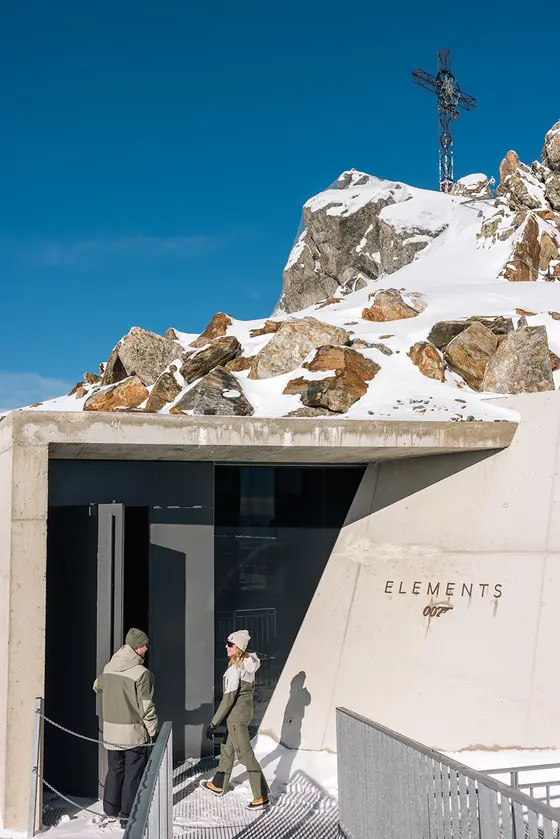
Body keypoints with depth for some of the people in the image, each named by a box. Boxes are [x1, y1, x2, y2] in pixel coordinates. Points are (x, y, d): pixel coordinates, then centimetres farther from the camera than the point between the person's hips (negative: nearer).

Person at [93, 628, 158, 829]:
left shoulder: (108, 668, 2)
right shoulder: (141, 673, -18)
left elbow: (97, 686, 22)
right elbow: (147, 707, -15)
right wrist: (153, 730, -4)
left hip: (111, 731, 6)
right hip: (134, 733, -6)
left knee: (115, 770, 19)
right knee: (133, 775, 4)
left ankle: (110, 810, 27)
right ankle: (128, 816, 7)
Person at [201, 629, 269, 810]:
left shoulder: (234, 670, -23)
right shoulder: (249, 664, 1)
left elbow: (228, 699, -23)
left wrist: (214, 723, -18)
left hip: (236, 716, -9)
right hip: (246, 711, 9)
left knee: (245, 754, -2)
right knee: (227, 748, 23)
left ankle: (261, 797, 3)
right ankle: (219, 785, 40)